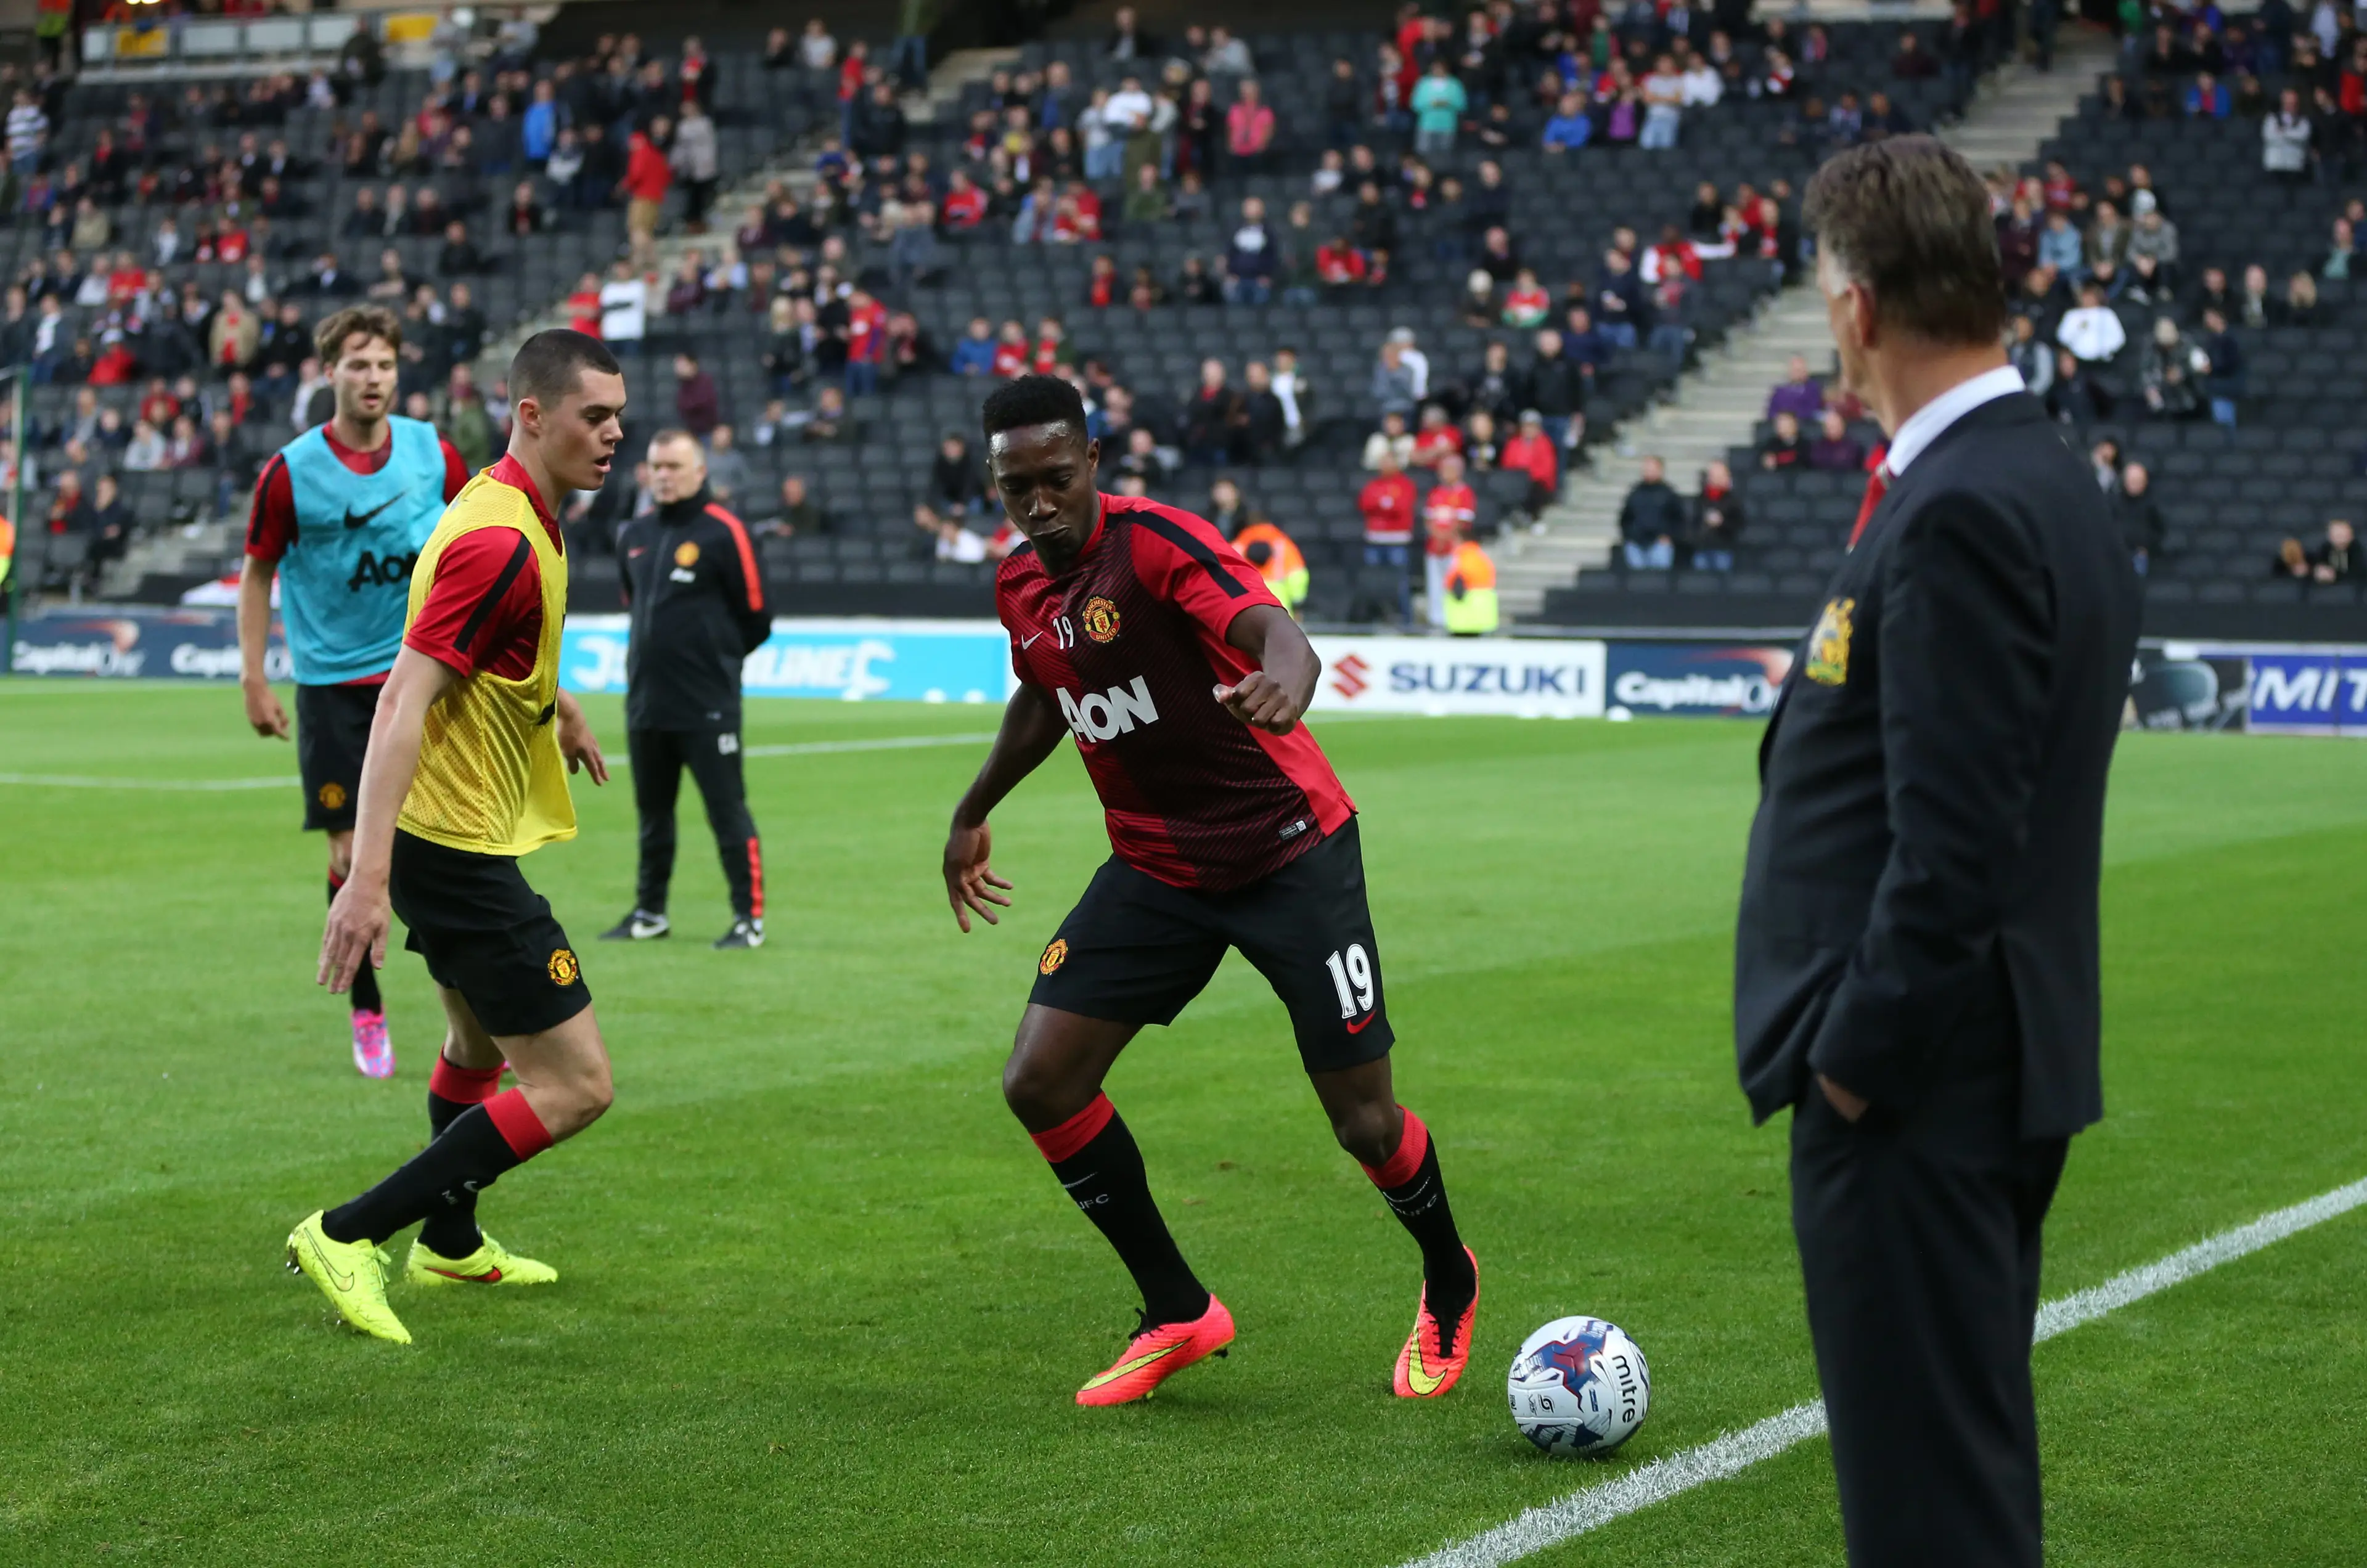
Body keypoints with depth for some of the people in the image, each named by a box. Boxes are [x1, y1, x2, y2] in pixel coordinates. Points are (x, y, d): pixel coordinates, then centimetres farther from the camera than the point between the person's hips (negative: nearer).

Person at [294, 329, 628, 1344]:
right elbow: (403, 702, -30)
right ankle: (347, 1237, -10)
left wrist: (560, 707, 44)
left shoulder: (511, 515, 8)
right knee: (574, 1087, -11)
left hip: (451, 845, 11)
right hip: (461, 851, -11)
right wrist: (367, 877, -37)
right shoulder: (501, 542, -23)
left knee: (481, 1045, 30)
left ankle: (452, 1245, 49)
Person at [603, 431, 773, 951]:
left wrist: (715, 657, 4)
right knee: (652, 811, 15)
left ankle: (749, 917, 1)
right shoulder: (634, 536, 11)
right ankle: (650, 912, 25)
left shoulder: (724, 533, -7)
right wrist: (648, 655, 14)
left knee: (727, 810, -4)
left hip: (707, 706, -6)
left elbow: (755, 620, -4)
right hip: (645, 702, 6)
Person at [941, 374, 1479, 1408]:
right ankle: (1178, 1315, 9)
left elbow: (1271, 627, -39)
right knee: (1039, 1084, -7)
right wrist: (974, 813, 34)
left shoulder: (1155, 543, -20)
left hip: (1288, 849, -6)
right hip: (1155, 868, 6)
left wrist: (1285, 679, -62)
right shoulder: (1020, 588, 2)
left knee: (1362, 1120, -5)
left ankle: (1449, 1285, 28)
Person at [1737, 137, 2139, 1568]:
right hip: (1997, 1070, 10)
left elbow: (1956, 837, -24)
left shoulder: (1961, 513, -19)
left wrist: (1858, 1050, -15)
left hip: (1918, 1078, -10)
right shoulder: (2050, 485, 12)